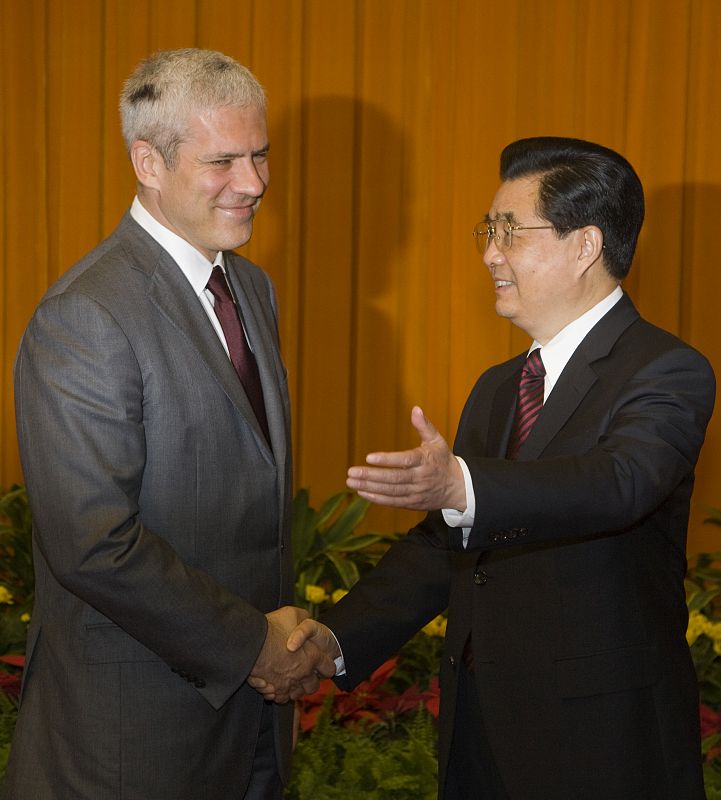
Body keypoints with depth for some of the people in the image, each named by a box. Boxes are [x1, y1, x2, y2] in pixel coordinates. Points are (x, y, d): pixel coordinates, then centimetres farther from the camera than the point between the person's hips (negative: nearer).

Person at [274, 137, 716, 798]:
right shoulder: (496, 389, 15)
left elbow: (617, 482, -31)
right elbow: (440, 548, 15)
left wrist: (462, 487, -48)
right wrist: (337, 638, -1)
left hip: (599, 744, -7)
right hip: (479, 722, 7)